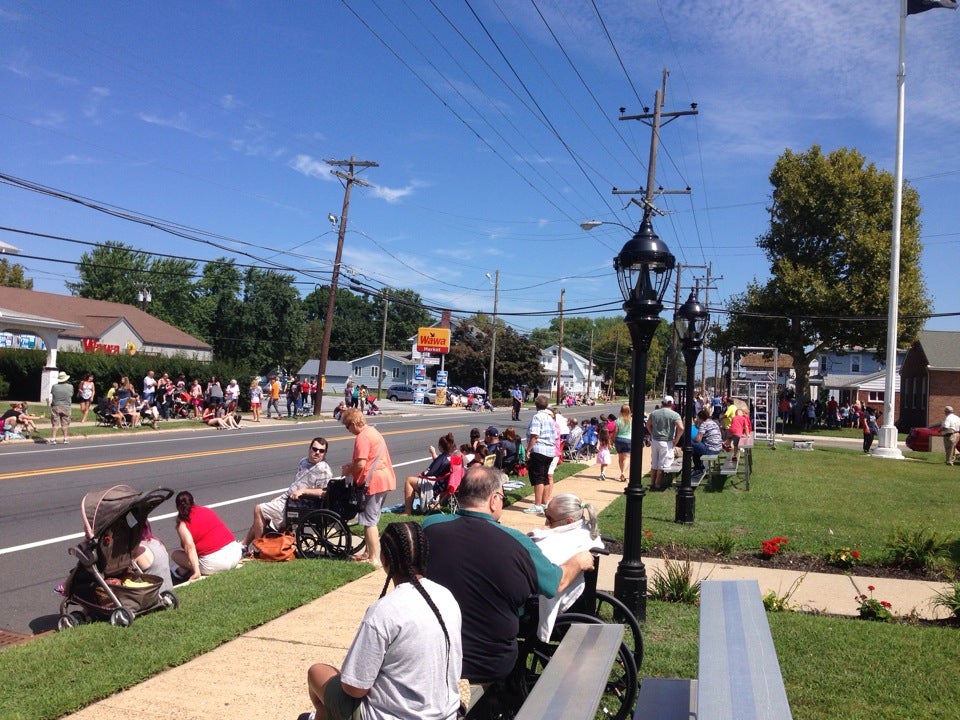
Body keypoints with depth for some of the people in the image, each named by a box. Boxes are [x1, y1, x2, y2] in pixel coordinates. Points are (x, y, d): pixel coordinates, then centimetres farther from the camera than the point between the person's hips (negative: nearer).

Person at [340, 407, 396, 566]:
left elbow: (361, 464, -22)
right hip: (384, 479, 10)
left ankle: (375, 558, 1)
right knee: (371, 519, 20)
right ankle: (369, 552, 29)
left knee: (369, 521, -3)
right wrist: (351, 465, 14)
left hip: (373, 482, -10)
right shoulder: (373, 431, 15)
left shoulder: (362, 437, -17)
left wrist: (348, 470, -4)